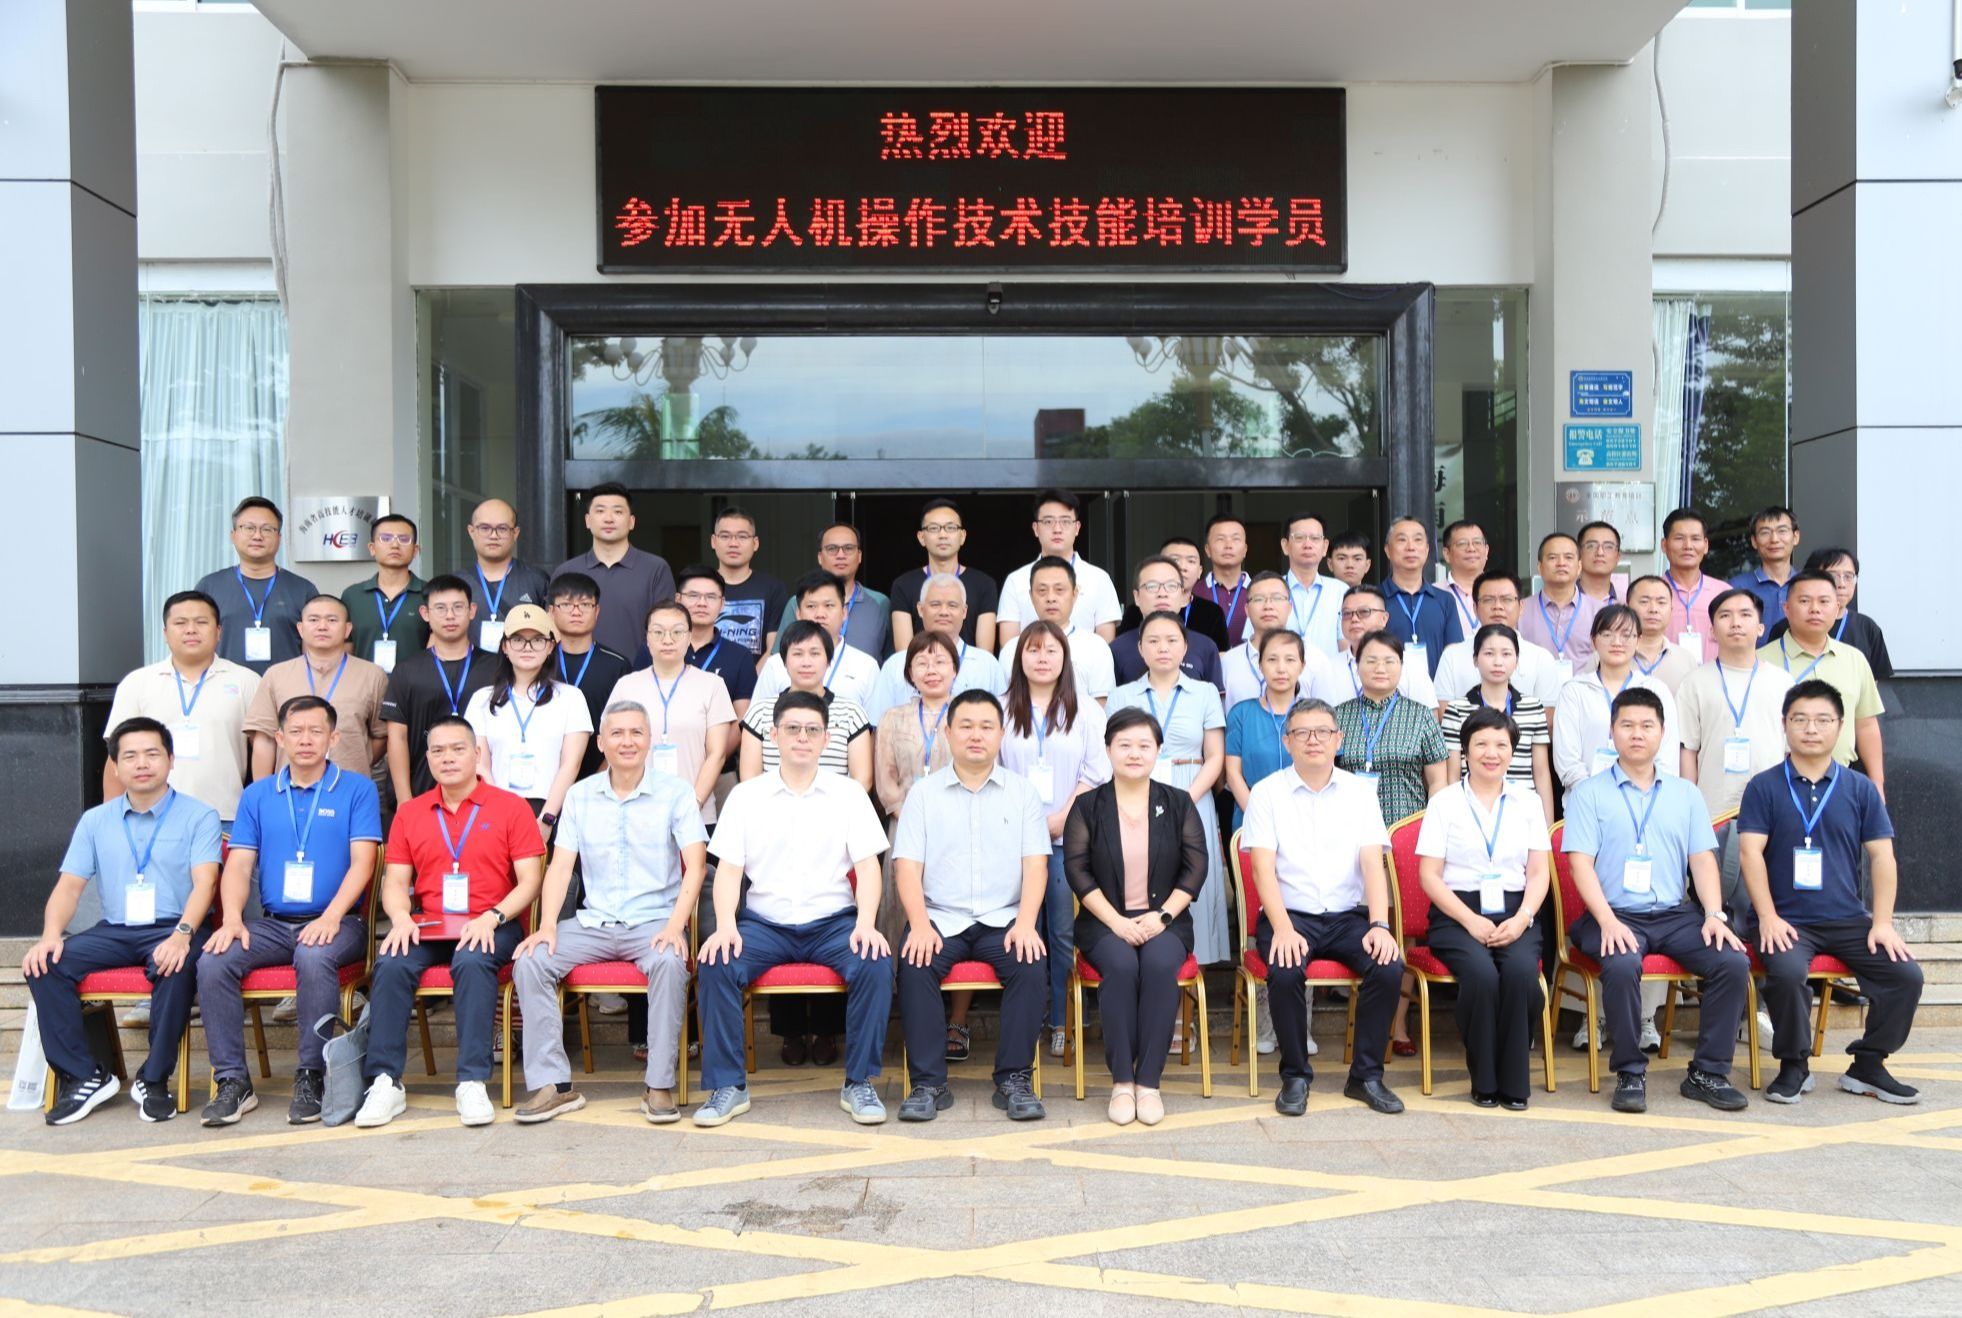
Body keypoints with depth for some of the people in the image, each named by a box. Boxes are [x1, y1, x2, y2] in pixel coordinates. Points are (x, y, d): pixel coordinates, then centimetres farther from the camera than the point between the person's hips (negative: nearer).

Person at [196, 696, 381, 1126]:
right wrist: (232, 919, -11)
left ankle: (311, 1078, -22)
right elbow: (239, 865, 8)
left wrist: (330, 917, -19)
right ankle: (232, 1081, -13)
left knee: (314, 958, -36)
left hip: (336, 922, -4)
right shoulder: (258, 795, 15)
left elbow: (362, 861, -5)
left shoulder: (357, 789, 4)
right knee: (212, 962, -23)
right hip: (273, 923, 4)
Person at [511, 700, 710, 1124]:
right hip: (592, 922, 3)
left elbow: (695, 865, -7)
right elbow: (561, 865, 5)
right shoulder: (580, 795, 11)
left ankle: (659, 1085, -24)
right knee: (529, 961, -19)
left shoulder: (675, 792, 1)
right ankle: (552, 1084, -15)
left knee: (670, 962, -34)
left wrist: (675, 926, -21)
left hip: (654, 921, -3)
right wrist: (547, 926, -11)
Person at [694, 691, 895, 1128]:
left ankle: (859, 1083, -13)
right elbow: (728, 868, 3)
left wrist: (865, 924, -16)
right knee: (715, 964, -27)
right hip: (764, 923, 1)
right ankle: (727, 1086, -13)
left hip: (833, 921, 0)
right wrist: (725, 925, -15)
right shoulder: (746, 795, 8)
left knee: (876, 964, -29)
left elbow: (867, 865, 1)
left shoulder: (849, 793, 7)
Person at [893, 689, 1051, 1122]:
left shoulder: (1022, 791, 10)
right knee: (914, 965, -29)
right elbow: (907, 865, 1)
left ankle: (1014, 1079, -16)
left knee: (1031, 966, -28)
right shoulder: (924, 792, 9)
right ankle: (928, 1083, -19)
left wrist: (1026, 924, -14)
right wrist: (919, 924, -15)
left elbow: (1035, 864, 2)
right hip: (940, 918, 0)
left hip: (1003, 919, 0)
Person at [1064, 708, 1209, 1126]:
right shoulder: (1087, 806, 6)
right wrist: (1116, 922, -13)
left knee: (1160, 964, -32)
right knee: (1121, 965, -32)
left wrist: (1162, 916, -10)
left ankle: (1149, 1081, -24)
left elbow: (1197, 865, 3)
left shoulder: (1179, 803, 9)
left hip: (1164, 920, 1)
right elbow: (1077, 869, -1)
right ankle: (1121, 1080, -22)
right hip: (1104, 921, 0)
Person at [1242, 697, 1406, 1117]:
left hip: (1349, 916, 2)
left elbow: (1373, 862, -2)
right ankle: (1295, 1077, -9)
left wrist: (1380, 925, -17)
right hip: (1290, 915, -2)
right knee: (1285, 972, -31)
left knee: (1389, 968, -25)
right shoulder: (1267, 793, 2)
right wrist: (1283, 928, -21)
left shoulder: (1360, 792, 8)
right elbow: (1263, 866, -7)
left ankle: (1366, 1076, -6)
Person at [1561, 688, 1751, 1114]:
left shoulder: (1686, 794, 17)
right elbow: (1581, 862, -4)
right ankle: (1630, 1073, -16)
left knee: (1734, 962, -21)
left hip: (1676, 914, 4)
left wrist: (1714, 915, -6)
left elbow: (1703, 860, 11)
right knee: (1622, 966, -34)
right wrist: (1607, 920, -17)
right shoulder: (1589, 792, 5)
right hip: (1615, 915, -4)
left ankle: (1708, 1072, -6)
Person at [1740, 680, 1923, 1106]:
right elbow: (1750, 852, -6)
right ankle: (1794, 1066, -5)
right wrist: (1768, 917, -14)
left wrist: (1882, 922, -3)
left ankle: (1868, 1065, 7)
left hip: (1848, 920, 3)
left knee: (1906, 975, -16)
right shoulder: (1765, 787, 0)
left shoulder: (1859, 788, 8)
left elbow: (1882, 855, 6)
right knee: (1787, 972, -31)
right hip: (1788, 920, -3)